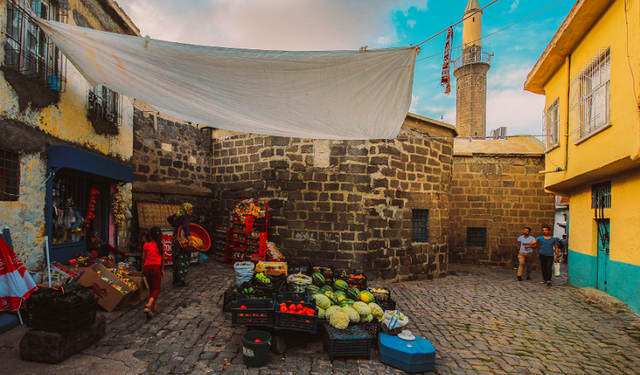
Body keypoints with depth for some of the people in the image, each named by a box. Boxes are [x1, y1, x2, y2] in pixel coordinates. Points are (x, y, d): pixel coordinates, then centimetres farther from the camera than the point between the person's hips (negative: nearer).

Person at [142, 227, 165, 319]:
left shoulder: (146, 245, 6)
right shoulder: (161, 246, 2)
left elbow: (143, 258, 8)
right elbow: (162, 259, 6)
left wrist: (143, 269, 20)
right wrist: (162, 270, 16)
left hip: (147, 267, 3)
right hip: (156, 267, -3)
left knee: (151, 287, 19)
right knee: (157, 288, 3)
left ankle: (155, 304, 30)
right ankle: (148, 305, -19)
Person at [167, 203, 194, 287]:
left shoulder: (177, 215, 11)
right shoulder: (184, 216, -15)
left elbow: (169, 219, 30)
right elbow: (185, 227, -32)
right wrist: (190, 239, -41)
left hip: (175, 239, 9)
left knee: (176, 260, 15)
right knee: (183, 260, -2)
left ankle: (176, 280, 23)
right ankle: (181, 281, 0)